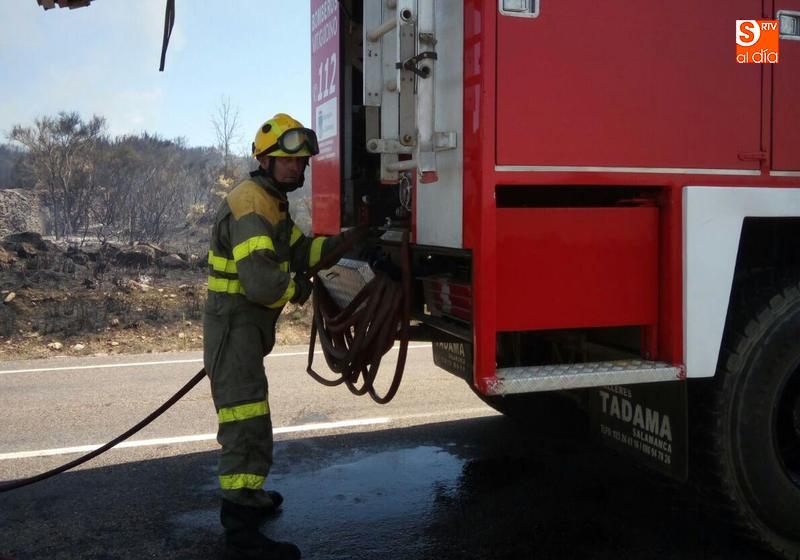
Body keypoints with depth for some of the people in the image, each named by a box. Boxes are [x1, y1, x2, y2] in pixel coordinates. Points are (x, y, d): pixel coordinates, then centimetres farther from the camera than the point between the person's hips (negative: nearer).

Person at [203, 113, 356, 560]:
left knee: (248, 412, 23)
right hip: (234, 324, -11)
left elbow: (299, 251, 10)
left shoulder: (273, 202, 13)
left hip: (250, 325, 11)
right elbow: (260, 280, -32)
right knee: (248, 422, -11)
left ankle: (244, 494, 40)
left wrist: (343, 240, -2)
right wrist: (299, 288, -14)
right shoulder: (249, 206, -21)